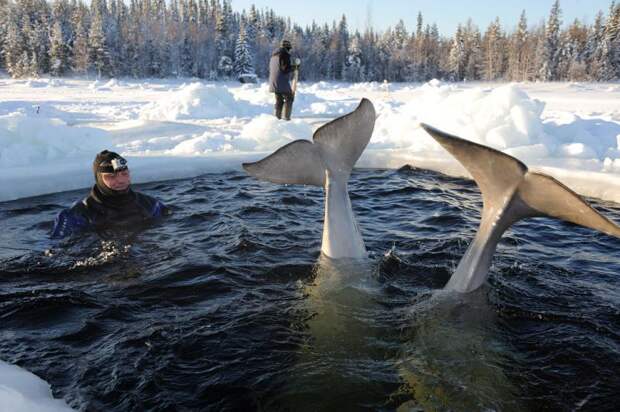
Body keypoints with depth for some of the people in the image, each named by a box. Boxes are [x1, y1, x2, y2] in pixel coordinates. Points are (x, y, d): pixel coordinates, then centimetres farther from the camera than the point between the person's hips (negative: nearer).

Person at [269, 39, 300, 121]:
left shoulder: (274, 55, 17)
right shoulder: (285, 54, -10)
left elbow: (271, 68, 21)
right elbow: (286, 69, -18)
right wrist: (295, 66, -2)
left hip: (273, 82, 8)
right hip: (282, 82, -8)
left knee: (279, 99, 17)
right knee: (289, 98, 3)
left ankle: (277, 116, 9)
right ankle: (286, 116, -4)